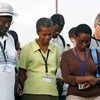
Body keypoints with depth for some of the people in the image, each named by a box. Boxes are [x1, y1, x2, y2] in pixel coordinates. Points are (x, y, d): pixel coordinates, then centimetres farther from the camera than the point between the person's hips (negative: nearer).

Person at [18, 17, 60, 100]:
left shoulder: (55, 50, 12)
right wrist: (25, 91, 0)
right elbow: (21, 75, 4)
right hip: (32, 93, -3)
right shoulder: (27, 49, 2)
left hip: (52, 93, 3)